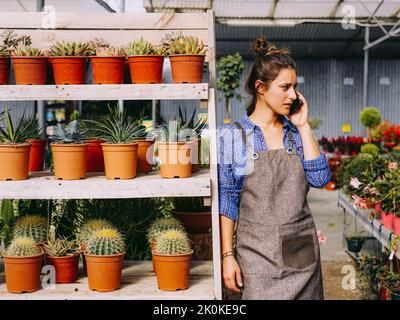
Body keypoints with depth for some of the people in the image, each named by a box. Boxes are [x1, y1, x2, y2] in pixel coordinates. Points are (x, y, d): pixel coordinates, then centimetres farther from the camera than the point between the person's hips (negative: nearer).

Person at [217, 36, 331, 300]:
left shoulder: (296, 132, 7)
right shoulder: (233, 135, -3)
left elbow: (320, 178, -6)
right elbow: (228, 200, -2)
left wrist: (303, 126, -5)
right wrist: (228, 255, -6)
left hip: (302, 249, 3)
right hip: (258, 252, -3)